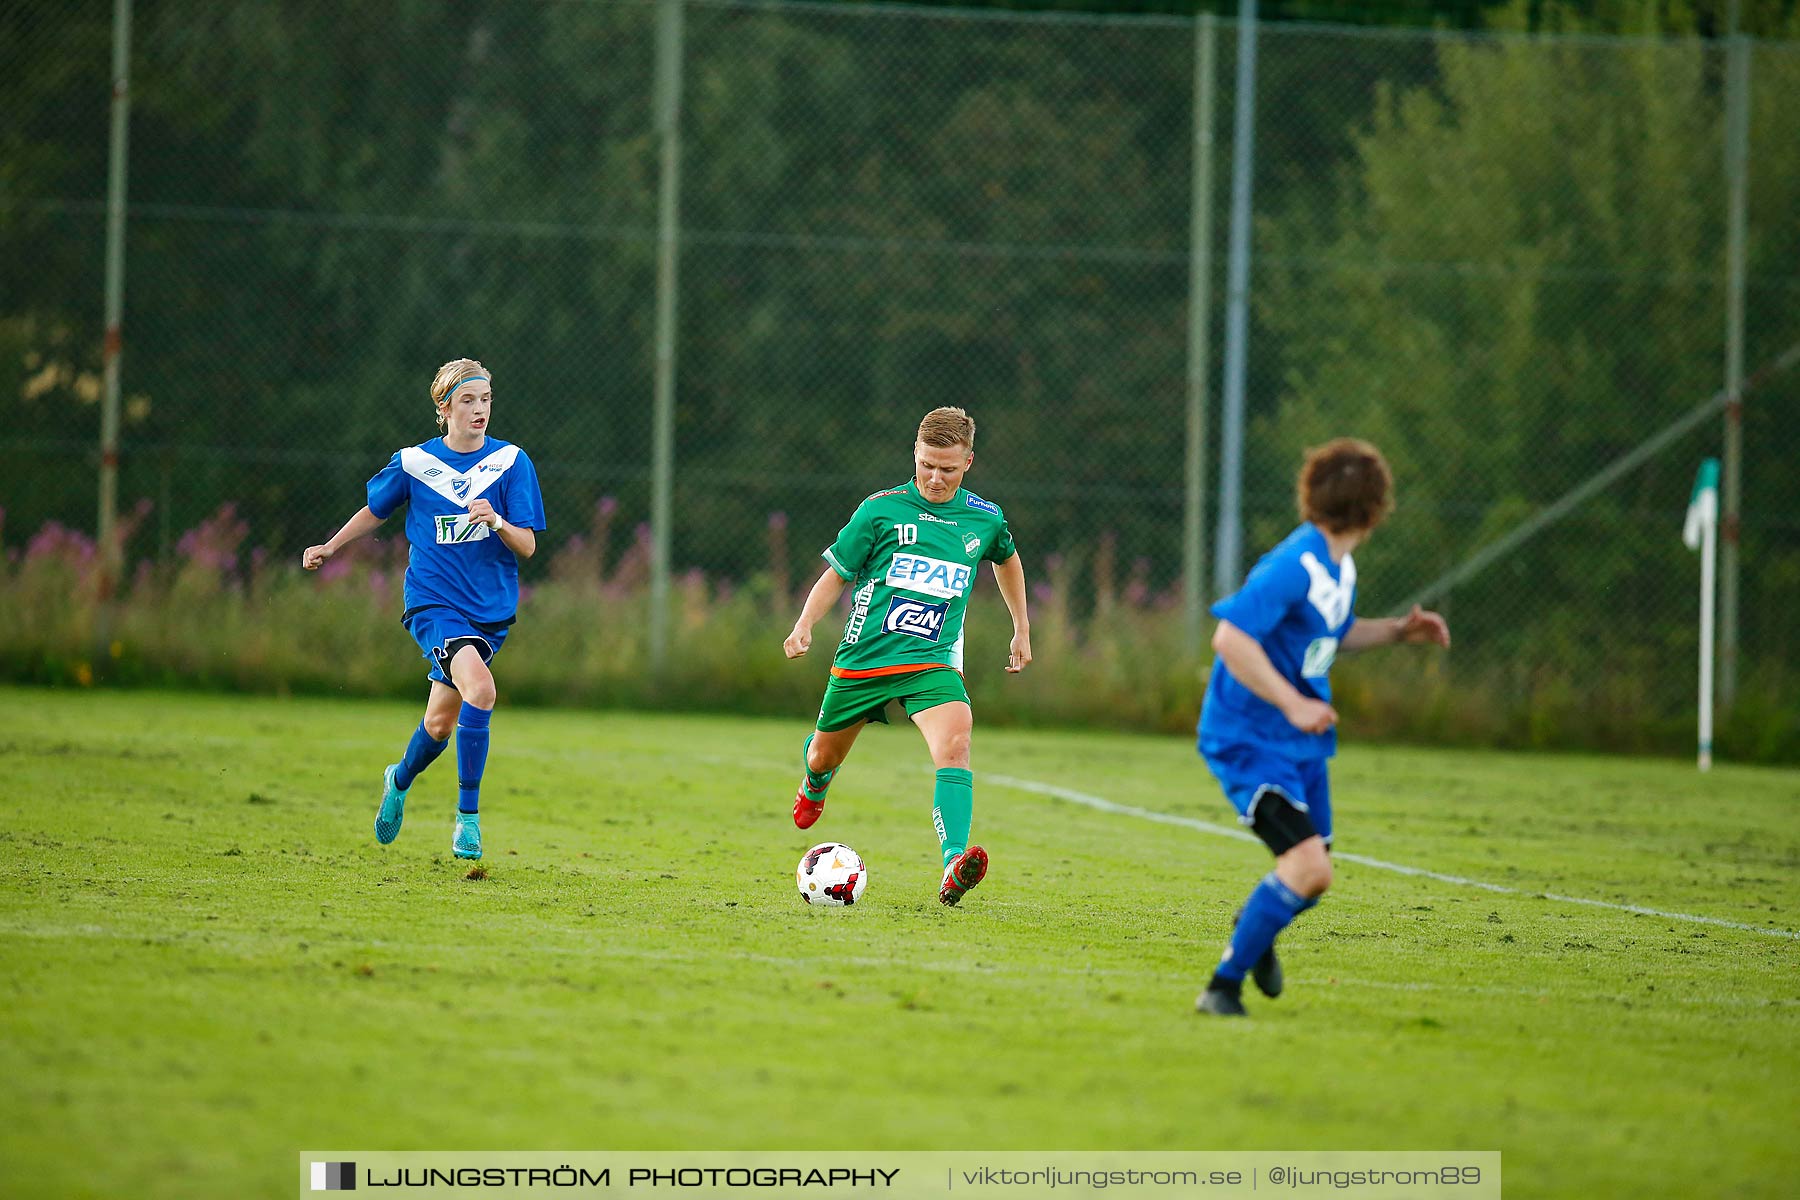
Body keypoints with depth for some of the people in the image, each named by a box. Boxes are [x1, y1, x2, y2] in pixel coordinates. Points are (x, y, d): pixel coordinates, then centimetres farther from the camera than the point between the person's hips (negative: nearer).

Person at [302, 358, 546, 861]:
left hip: (490, 611, 2)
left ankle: (400, 780, 42)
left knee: (441, 724, 10)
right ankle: (468, 816, -21)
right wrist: (329, 548, 19)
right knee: (480, 688, -28)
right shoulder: (414, 463, 0)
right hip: (433, 603, -2)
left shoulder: (510, 462, -1)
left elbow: (527, 546, -4)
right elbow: (374, 509, 19)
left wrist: (496, 521, -23)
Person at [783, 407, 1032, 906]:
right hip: (863, 658, 0)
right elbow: (837, 572, 2)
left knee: (955, 743, -29)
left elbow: (1007, 560, 27)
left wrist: (1022, 631, 32)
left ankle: (955, 866, -42)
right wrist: (804, 626, -14)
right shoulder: (882, 509, -5)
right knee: (825, 756, 16)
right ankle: (816, 785, 57)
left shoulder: (984, 518, 4)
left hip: (933, 661, 0)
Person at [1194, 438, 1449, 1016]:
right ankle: (1224, 987, -12)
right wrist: (1293, 704, -28)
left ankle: (1255, 927, 49)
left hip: (1302, 740, 9)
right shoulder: (1294, 566, -23)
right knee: (1309, 866, -22)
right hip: (1249, 739, -9)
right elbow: (1231, 638, -28)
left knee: (1312, 873, 17)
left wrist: (1398, 630, 10)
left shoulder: (1340, 567, 8)